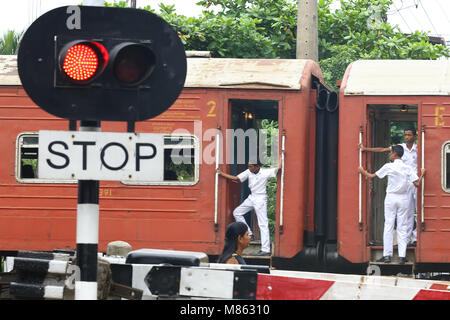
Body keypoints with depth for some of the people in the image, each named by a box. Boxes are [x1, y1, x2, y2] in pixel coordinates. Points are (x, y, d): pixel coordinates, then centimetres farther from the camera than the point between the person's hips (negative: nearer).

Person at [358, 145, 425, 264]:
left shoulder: (388, 167, -7)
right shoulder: (408, 168, -1)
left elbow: (372, 176, 0)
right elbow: (417, 184, -5)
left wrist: (363, 172, 19)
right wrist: (422, 175, 14)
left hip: (391, 197, -2)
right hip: (404, 199, 2)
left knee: (388, 226, 2)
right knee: (402, 227, 5)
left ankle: (387, 255, -1)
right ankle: (402, 256, 0)